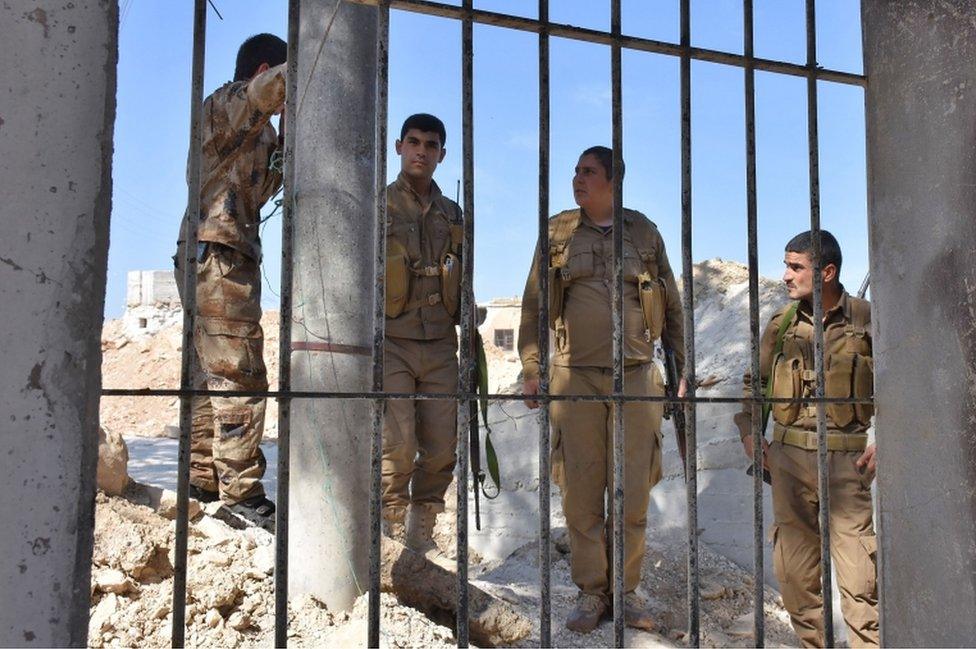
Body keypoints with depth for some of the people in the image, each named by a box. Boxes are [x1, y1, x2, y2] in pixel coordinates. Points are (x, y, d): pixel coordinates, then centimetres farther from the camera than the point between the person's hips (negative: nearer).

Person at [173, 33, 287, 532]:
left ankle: (201, 487, 14)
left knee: (213, 378, 10)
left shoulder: (249, 124, 25)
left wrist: (283, 153, 17)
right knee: (241, 378, -13)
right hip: (220, 253, -10)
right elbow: (282, 81, -24)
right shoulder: (229, 101, -3)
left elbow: (254, 193, 27)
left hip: (209, 260, 10)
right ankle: (242, 496, -13)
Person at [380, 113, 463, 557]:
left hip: (441, 346, 4)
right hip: (391, 342, -4)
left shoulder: (451, 213, 17)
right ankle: (393, 533, 7)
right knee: (397, 446, -11)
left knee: (441, 450, 3)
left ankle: (422, 534, 19)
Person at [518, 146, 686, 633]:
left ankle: (626, 588, 19)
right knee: (581, 492, 3)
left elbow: (672, 306, 14)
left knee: (633, 492, 4)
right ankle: (590, 591, 17)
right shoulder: (558, 232, 9)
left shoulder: (644, 232, 11)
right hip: (575, 378, 0)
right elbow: (533, 304, 8)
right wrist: (531, 368, 0)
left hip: (637, 377, 1)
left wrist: (683, 369, 10)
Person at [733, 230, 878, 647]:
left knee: (857, 572, -4)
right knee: (793, 568, 10)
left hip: (846, 458, -3)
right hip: (789, 456, 4)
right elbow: (753, 382, 18)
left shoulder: (866, 320, -2)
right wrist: (748, 433, 9)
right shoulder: (781, 325, 7)